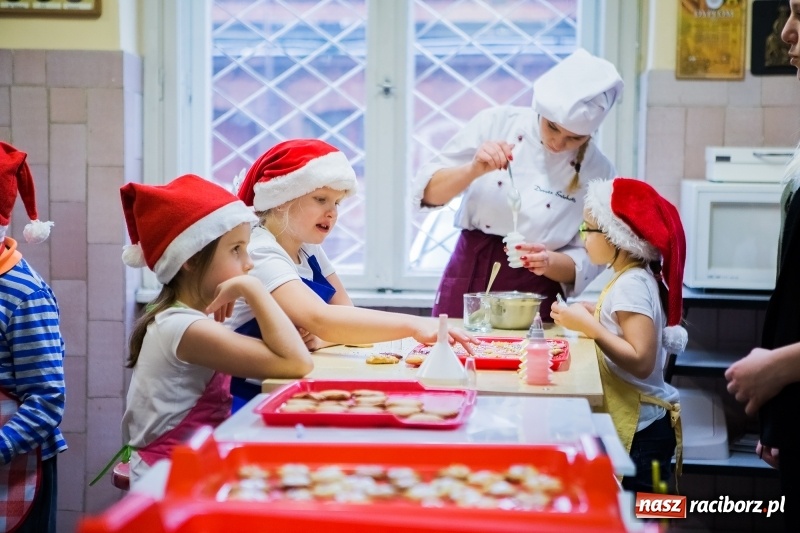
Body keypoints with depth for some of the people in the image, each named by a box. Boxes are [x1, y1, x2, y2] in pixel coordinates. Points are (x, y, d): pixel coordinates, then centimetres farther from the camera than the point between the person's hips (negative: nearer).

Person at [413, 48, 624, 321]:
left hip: (533, 301, 0)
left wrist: (549, 262, -23)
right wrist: (474, 170, -23)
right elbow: (427, 192, -6)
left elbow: (587, 260, -3)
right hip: (467, 281, 1)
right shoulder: (496, 122, -6)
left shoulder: (599, 173, -6)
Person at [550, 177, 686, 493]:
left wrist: (589, 326, -23)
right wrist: (588, 317, 6)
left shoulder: (631, 285, -17)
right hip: (639, 423, 10)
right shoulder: (639, 278, 11)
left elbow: (641, 362, -25)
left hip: (638, 431, -10)